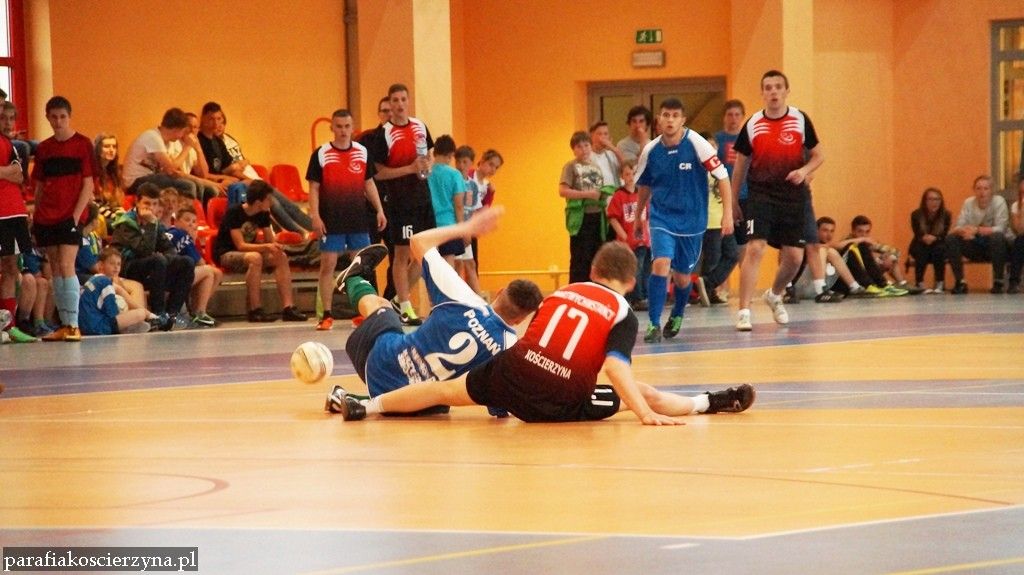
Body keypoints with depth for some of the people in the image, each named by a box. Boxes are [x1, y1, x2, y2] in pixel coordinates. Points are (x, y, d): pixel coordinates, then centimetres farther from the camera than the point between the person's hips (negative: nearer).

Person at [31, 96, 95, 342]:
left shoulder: (82, 144, -2)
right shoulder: (43, 149, 11)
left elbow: (88, 185, -4)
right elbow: (39, 187, 16)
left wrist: (76, 215, -12)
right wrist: (35, 218, 9)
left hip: (70, 217, -5)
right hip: (46, 218, 5)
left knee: (66, 266, -14)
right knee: (55, 270, 6)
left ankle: (73, 325, -13)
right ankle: (64, 325, 11)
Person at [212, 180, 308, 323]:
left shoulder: (263, 214, 0)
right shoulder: (234, 213, -21)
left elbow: (270, 241, 3)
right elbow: (240, 245, -26)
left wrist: (274, 247, -21)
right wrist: (266, 247, -37)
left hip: (248, 252, 7)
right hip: (226, 255, -7)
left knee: (281, 257, -15)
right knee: (255, 258, -36)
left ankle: (288, 307, -22)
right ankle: (255, 310, -34)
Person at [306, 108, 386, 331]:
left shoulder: (363, 152, 7)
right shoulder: (321, 154, -2)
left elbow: (369, 183, 14)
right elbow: (314, 188, -2)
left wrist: (379, 210, 6)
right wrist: (315, 216, -11)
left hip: (358, 220, 3)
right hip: (331, 221, -3)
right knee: (328, 265, -3)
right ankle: (326, 315, 1)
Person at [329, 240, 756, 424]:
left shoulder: (562, 292, 17)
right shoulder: (623, 315, 3)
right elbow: (615, 367, -13)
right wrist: (645, 415, -18)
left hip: (517, 372, 3)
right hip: (565, 404, -3)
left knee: (447, 390, 17)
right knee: (645, 395, 12)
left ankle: (367, 405, 14)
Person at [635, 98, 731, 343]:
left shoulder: (696, 143, -14)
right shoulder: (651, 150, -5)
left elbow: (722, 176, -11)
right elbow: (644, 186, 13)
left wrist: (728, 213, -16)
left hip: (691, 220, -1)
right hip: (661, 217, 1)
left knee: (682, 275, 10)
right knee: (661, 263, -22)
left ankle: (677, 316, 40)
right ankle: (654, 324, -16)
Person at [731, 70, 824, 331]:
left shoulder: (801, 120, -2)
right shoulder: (752, 125, -1)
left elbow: (818, 155, 6)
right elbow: (740, 166, 8)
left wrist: (804, 170, -15)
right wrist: (733, 202, 9)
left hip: (793, 196, 2)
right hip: (761, 195, -2)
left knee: (794, 256, 6)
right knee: (755, 248, -17)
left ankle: (775, 295, 36)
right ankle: (744, 312, -15)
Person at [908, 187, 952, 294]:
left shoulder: (946, 215, -8)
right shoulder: (916, 215, -9)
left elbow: (945, 235, -15)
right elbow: (918, 235, -13)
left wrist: (934, 238, -36)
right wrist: (924, 238, -36)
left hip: (938, 245, 1)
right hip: (920, 246, 0)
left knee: (939, 249, -33)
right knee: (921, 252, -34)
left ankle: (939, 284, -26)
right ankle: (920, 284, -27)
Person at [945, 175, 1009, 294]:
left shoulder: (999, 202, -12)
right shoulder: (968, 203, -1)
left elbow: (1000, 229, -22)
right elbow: (958, 228, -8)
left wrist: (976, 230, -35)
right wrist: (963, 231, -34)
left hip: (993, 248, -3)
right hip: (974, 249, 4)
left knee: (998, 237, -36)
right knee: (950, 238, -19)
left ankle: (998, 282, -25)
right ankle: (960, 282, -14)